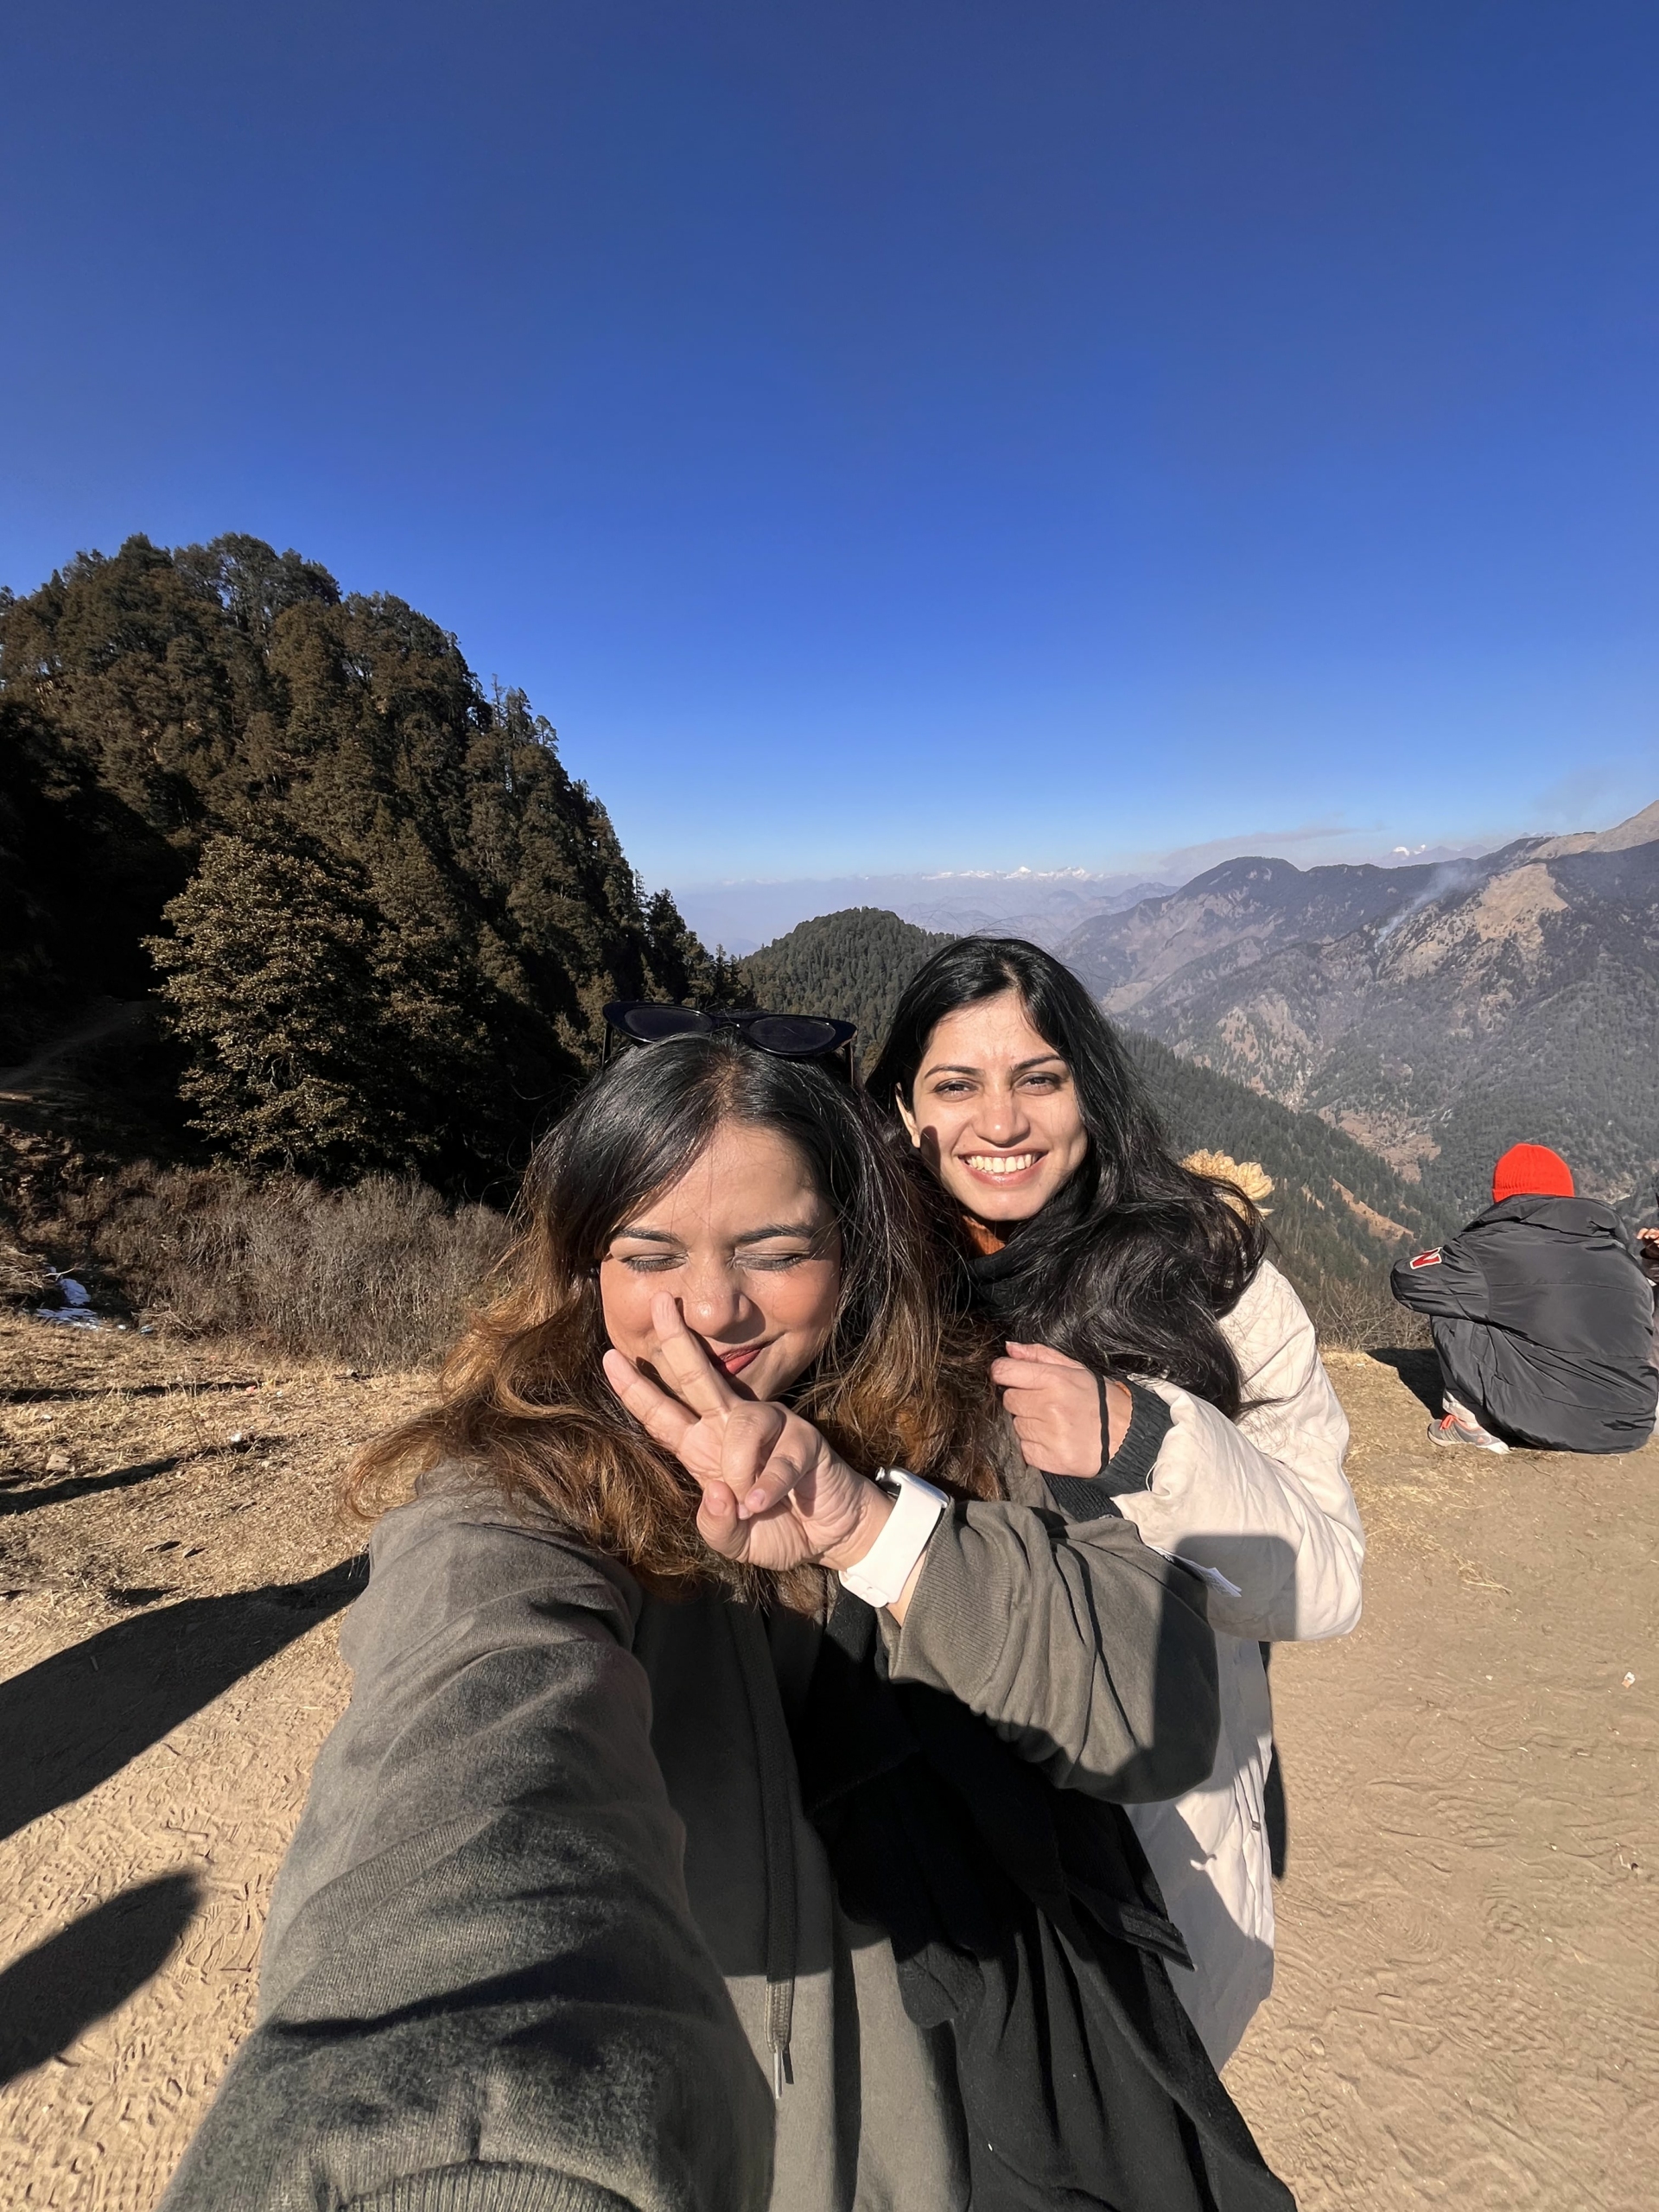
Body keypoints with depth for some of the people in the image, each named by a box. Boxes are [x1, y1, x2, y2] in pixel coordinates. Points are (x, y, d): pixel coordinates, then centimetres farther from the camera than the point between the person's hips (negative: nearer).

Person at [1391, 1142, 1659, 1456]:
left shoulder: (1496, 1244, -2)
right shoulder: (1620, 1251, 12)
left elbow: (1408, 1280, 4)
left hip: (1543, 1420, -5)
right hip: (1630, 1429, 5)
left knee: (1447, 1309, 9)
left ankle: (1474, 1420, 5)